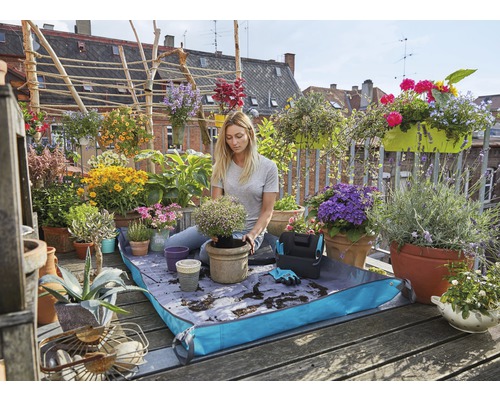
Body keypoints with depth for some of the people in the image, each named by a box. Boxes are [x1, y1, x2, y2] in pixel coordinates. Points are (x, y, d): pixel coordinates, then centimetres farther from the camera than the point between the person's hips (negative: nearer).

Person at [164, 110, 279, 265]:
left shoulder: (268, 167, -9)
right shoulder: (222, 165, 1)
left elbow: (267, 211, -6)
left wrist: (252, 235, -21)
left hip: (249, 230, -4)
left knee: (207, 252, -31)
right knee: (170, 245, -6)